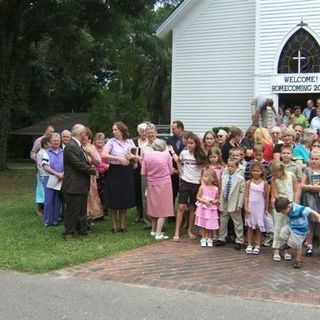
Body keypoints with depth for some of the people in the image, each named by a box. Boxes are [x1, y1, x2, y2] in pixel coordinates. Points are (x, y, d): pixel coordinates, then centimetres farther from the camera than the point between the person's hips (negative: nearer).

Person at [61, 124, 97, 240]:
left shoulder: (77, 146, 15)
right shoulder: (71, 146, -19)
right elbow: (78, 164, -23)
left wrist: (90, 168, 3)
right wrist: (92, 170, -11)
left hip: (81, 185, 10)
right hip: (73, 185, -10)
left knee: (82, 209, 17)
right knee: (72, 210, -2)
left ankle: (82, 229, 27)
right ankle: (69, 233, 7)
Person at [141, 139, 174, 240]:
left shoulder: (147, 155, -3)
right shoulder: (167, 155, -7)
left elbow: (143, 173, -1)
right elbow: (170, 171, -1)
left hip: (152, 184, 3)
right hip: (164, 184, -3)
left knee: (154, 207, 17)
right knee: (163, 209, 2)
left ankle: (154, 230, 28)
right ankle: (158, 233, -3)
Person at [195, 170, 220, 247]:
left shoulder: (216, 189, -4)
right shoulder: (202, 187, -7)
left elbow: (218, 199, 7)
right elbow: (198, 197, -4)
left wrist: (215, 201, -14)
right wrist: (205, 201, -16)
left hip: (212, 209, 0)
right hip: (203, 209, 0)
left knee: (211, 226, 5)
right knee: (203, 226, 6)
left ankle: (209, 240, 20)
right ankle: (203, 240, 18)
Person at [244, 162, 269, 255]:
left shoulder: (264, 183, -3)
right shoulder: (249, 183, -2)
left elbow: (266, 197, 2)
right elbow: (246, 196, -2)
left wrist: (266, 209, 3)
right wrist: (246, 207, -9)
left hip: (260, 207, -1)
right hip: (250, 207, 1)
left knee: (259, 227, 4)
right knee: (250, 226, 7)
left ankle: (258, 245, 11)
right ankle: (249, 245, 14)